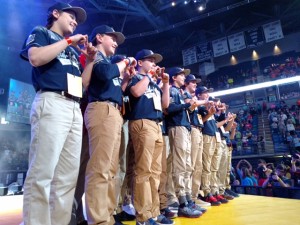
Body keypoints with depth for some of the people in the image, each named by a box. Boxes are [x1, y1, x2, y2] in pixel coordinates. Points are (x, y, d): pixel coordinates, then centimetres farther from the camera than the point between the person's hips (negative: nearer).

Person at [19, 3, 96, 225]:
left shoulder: (72, 49, 31)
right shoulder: (41, 32, 14)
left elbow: (82, 83, 26)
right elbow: (35, 58, -9)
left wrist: (89, 59, 15)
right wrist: (69, 40, -1)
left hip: (75, 108, 7)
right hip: (52, 103, -7)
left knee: (69, 174, 2)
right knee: (42, 172, -11)